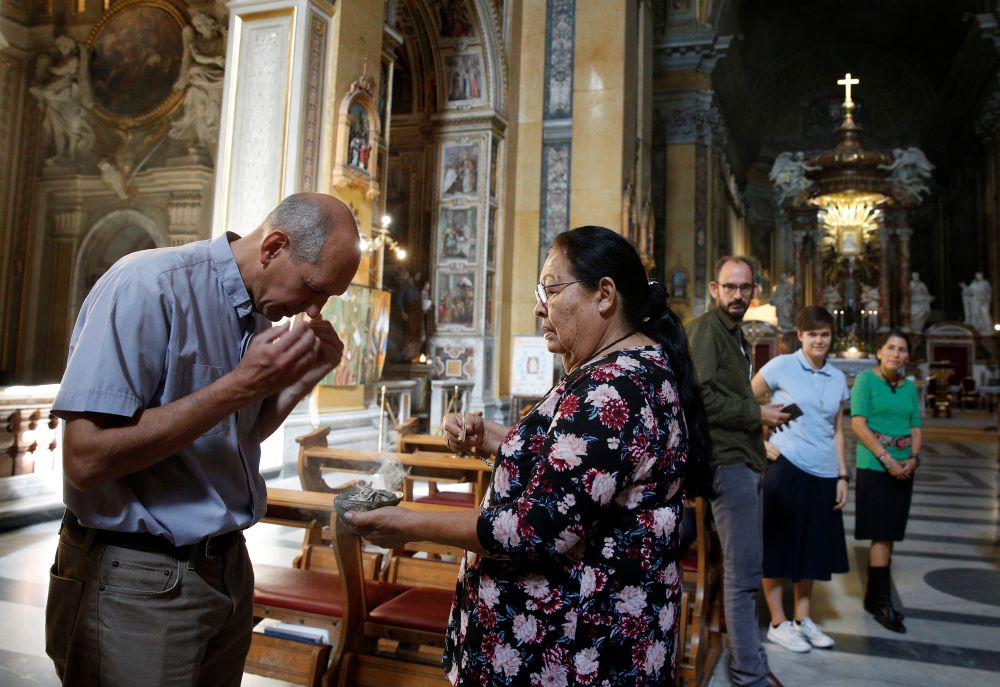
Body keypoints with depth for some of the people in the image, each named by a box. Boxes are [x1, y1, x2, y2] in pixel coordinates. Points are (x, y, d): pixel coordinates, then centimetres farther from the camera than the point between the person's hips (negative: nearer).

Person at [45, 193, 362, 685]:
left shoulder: (261, 311, 4)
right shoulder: (150, 285, -20)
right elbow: (86, 460, -25)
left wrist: (303, 377, -4)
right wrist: (242, 384, -26)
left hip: (228, 566, 8)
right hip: (137, 583, -7)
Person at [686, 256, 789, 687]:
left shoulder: (734, 335, 19)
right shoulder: (705, 329, -11)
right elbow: (699, 396, -22)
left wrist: (763, 413, 8)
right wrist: (757, 414, -15)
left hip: (743, 460, 10)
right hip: (727, 461, -10)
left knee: (742, 570, 19)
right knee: (744, 573, -5)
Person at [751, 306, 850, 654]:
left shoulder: (837, 378, 10)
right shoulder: (781, 367, -6)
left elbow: (837, 431, 15)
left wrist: (842, 476, 11)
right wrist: (761, 443, -10)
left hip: (824, 474, 6)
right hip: (786, 467, -6)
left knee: (813, 547, 14)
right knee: (779, 545, 3)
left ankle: (803, 619, 29)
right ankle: (778, 623, 16)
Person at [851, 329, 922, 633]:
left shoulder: (910, 387, 12)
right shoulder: (866, 379, -5)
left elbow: (916, 429, 12)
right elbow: (858, 423, -11)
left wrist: (913, 458, -6)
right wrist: (887, 459, -15)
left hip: (903, 469, 6)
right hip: (874, 466, -6)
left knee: (888, 535, 10)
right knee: (881, 536, -5)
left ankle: (873, 596, 20)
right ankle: (883, 603, 2)